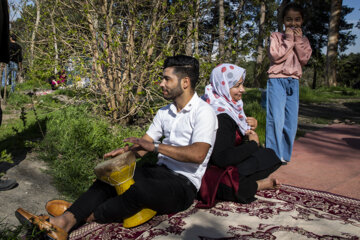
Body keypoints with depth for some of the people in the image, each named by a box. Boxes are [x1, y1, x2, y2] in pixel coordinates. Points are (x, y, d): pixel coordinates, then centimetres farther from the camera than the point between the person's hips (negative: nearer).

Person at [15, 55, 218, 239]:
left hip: (184, 184, -8)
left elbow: (198, 154, -27)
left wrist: (155, 147, -26)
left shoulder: (203, 112, -13)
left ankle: (90, 216, -12)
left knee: (140, 190, -34)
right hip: (161, 171, 8)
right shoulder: (164, 113, 13)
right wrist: (125, 150, -8)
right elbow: (143, 146, 13)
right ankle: (67, 220, -20)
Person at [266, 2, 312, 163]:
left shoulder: (303, 40, 17)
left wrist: (298, 39, -3)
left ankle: (284, 155, 15)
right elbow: (276, 56, -10)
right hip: (277, 80, -4)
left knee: (291, 121, 3)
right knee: (276, 119, -10)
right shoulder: (276, 36, 4)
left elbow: (304, 59, 2)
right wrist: (289, 39, -8)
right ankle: (273, 156, -3)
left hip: (294, 82, 4)